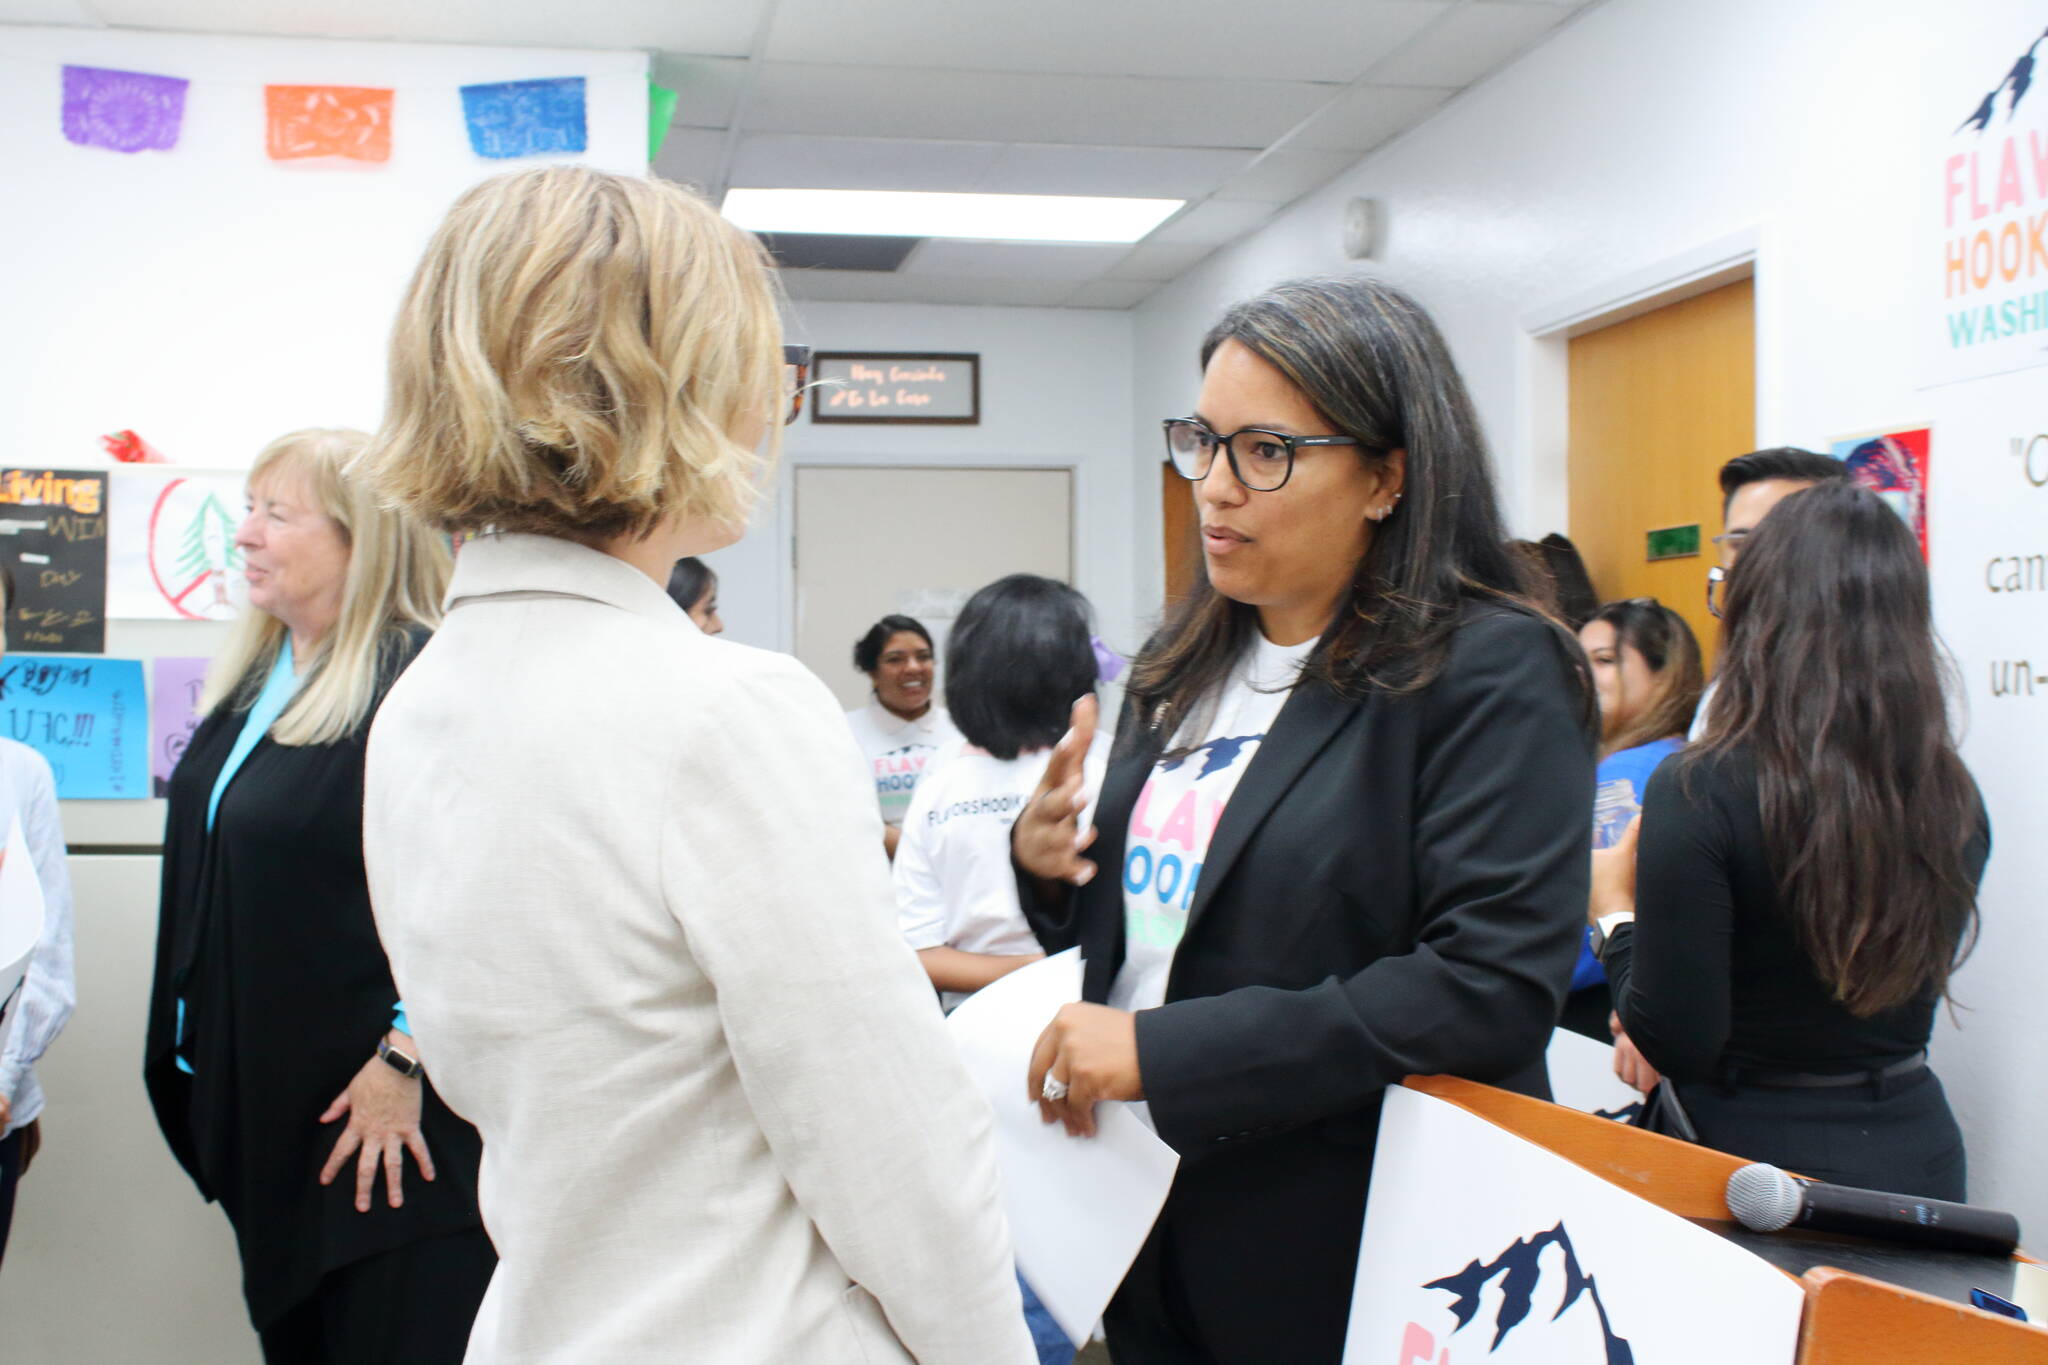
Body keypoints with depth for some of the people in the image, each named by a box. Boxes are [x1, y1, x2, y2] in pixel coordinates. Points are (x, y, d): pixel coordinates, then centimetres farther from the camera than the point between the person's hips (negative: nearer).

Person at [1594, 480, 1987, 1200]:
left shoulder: (1701, 790, -20)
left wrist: (1615, 909, -2)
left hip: (1760, 1157, -5)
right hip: (1920, 1151, 5)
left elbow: (1677, 1042, -19)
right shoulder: (1955, 798, -2)